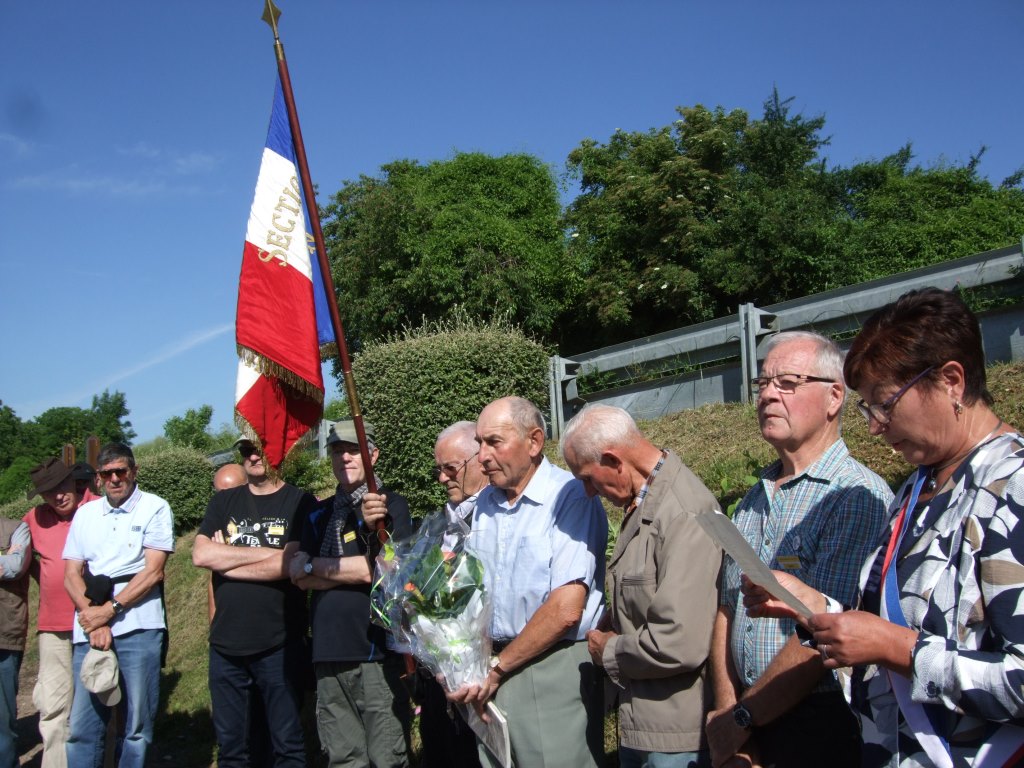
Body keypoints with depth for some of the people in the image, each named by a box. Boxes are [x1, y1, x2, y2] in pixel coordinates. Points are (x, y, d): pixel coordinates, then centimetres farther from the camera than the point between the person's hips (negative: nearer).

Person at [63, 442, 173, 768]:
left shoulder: (155, 508, 3)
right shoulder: (85, 513, 16)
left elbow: (152, 572, -5)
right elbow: (71, 575, 9)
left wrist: (109, 611, -11)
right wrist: (93, 620, -6)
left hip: (138, 628, -3)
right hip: (89, 630, 3)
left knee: (138, 726, 2)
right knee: (82, 726, 1)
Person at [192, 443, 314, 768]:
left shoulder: (301, 503, -1)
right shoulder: (223, 502, 11)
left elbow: (292, 564, -15)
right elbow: (200, 555, -4)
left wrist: (224, 560, -6)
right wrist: (269, 552, -9)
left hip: (279, 645, -4)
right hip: (226, 644, 4)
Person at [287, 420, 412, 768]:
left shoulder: (390, 504, -2)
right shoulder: (319, 514, 14)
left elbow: (383, 567, -13)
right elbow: (299, 575, 3)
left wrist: (314, 566, -4)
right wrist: (356, 570, -10)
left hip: (378, 651, -5)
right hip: (328, 652, 5)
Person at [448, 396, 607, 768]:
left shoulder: (570, 497, -13)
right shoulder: (483, 504, 9)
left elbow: (566, 609, -19)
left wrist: (498, 668, -9)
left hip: (554, 669, -6)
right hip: (491, 674, 6)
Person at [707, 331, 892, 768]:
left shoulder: (858, 497, -16)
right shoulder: (755, 499, 9)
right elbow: (727, 610, 7)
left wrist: (742, 718, -12)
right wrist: (726, 710, -4)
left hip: (822, 727, -6)